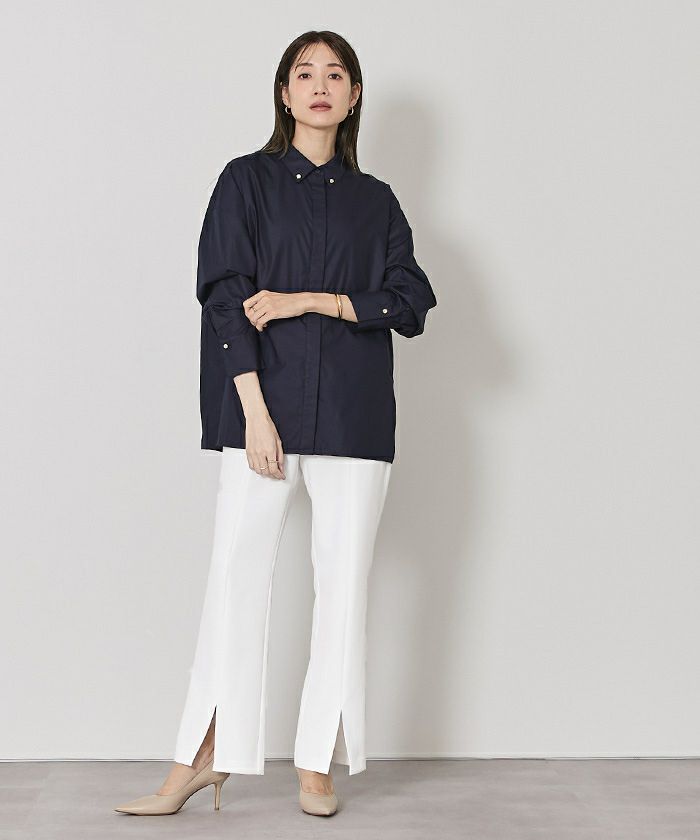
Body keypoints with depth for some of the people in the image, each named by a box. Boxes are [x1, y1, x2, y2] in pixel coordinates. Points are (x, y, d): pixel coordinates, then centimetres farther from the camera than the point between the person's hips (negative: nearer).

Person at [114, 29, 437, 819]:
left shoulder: (375, 200, 13)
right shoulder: (247, 181, 6)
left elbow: (411, 303, 3)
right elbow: (226, 300, -3)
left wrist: (309, 300, -9)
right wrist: (254, 411, -12)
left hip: (353, 415, 2)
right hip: (264, 405, -2)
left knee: (343, 583, 1)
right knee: (235, 574, -4)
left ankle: (317, 765, 12)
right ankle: (202, 758, 6)